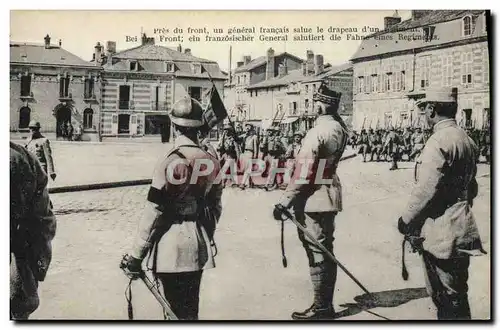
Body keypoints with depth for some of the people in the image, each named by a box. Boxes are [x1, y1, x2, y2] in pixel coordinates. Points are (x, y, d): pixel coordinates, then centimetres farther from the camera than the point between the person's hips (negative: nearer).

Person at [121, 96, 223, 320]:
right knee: (191, 308, 19)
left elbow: (154, 213, -16)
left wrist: (136, 255, -8)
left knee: (176, 311, 5)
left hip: (172, 249, -6)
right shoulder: (212, 161, 2)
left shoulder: (170, 162, -17)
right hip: (200, 248, 6)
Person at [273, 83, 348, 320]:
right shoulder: (339, 127, 8)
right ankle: (325, 303, 27)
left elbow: (305, 171, -21)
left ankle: (322, 308, 9)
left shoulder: (320, 130, -18)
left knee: (317, 252, -1)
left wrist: (285, 200, -19)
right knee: (324, 250, 16)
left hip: (314, 198, -10)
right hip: (326, 196, 10)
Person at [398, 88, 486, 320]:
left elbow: (426, 190, -21)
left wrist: (406, 219, -8)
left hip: (441, 234, -9)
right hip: (460, 229, 10)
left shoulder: (439, 141, -18)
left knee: (449, 298, 1)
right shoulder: (466, 140, 12)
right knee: (455, 294, 18)